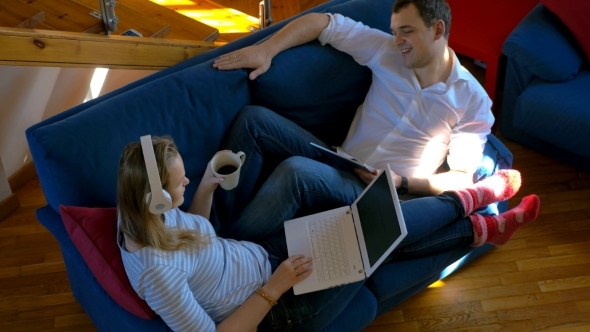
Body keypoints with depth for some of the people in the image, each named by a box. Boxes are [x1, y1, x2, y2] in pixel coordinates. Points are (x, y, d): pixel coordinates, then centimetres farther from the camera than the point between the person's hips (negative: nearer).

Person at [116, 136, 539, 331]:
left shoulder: (146, 218, -8)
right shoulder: (157, 272, -34)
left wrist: (206, 188, -3)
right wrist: (273, 290, -27)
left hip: (264, 254, 8)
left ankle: (480, 228, 28)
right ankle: (473, 196, 25)